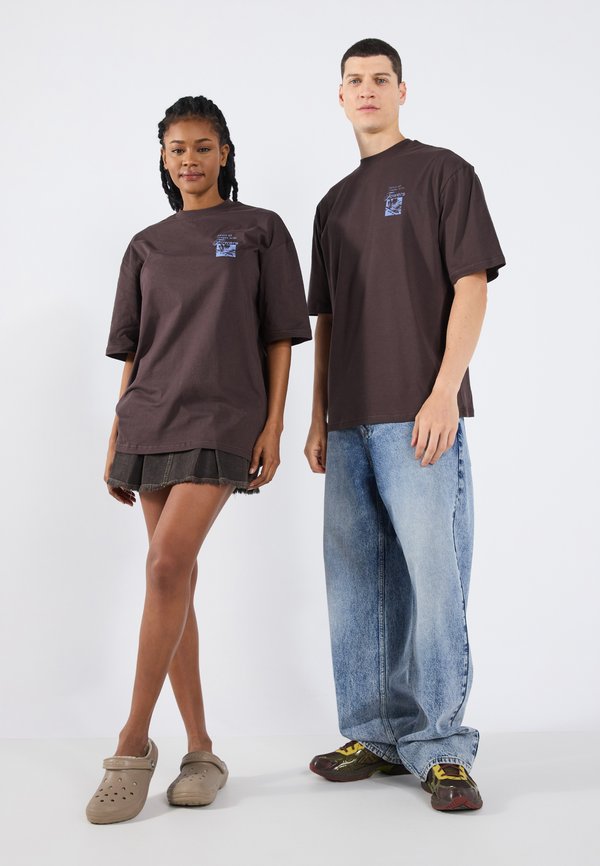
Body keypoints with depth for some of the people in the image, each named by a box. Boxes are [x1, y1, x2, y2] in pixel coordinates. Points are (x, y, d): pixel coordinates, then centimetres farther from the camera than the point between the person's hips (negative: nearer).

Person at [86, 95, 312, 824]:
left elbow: (279, 335, 3)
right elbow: (134, 351, 14)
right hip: (151, 423, 4)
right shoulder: (146, 247, 16)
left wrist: (274, 424, -6)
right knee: (176, 580, 3)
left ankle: (133, 743, -7)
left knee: (167, 566, -20)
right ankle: (201, 751, 12)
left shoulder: (261, 230, 6)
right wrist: (116, 440, 9)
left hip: (222, 421, -4)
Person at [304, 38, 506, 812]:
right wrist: (319, 418, 13)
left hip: (419, 417, -6)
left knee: (432, 576, -7)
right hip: (350, 425, 6)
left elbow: (471, 287, -5)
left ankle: (439, 748, 5)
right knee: (356, 583, 8)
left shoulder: (442, 172, 4)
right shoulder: (334, 204, 21)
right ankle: (376, 735, 19)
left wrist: (444, 394, -15)